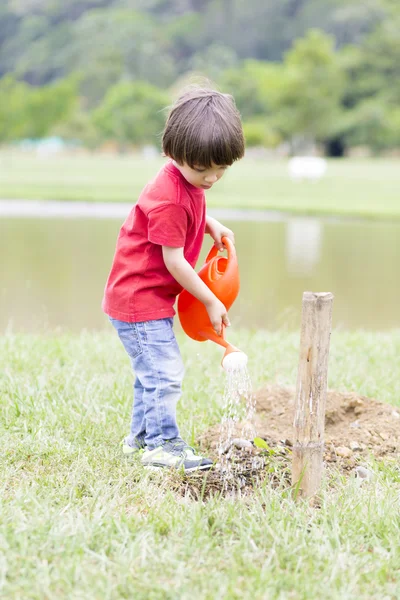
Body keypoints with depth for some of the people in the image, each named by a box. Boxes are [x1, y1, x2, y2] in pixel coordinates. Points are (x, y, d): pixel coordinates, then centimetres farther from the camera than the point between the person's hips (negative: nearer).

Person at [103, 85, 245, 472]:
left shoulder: (190, 182, 2)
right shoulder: (169, 199, -27)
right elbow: (174, 261, -22)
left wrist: (212, 226, 5)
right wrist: (211, 302, -14)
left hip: (152, 296, 10)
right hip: (139, 298, -10)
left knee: (153, 371, 18)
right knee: (164, 371, -11)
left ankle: (140, 437, 30)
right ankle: (162, 444, -4)